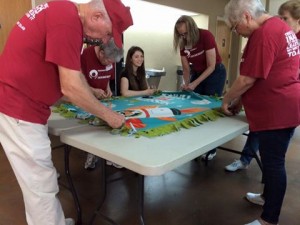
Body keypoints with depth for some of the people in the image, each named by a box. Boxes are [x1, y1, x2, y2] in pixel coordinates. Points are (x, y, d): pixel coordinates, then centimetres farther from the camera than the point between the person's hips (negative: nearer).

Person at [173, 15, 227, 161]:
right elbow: (186, 68, 1)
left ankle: (211, 149, 8)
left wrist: (195, 83, -30)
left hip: (215, 73, -6)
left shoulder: (205, 36, -23)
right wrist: (186, 84, -15)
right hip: (198, 73, 6)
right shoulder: (183, 43, -6)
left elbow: (211, 66, -25)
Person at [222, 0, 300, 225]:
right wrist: (240, 99, 14)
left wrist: (227, 99, -3)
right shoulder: (279, 26, 14)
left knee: (273, 162, 0)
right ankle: (267, 196, 41)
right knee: (272, 159, 22)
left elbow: (248, 79, -21)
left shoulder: (263, 33, -19)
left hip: (277, 111, -10)